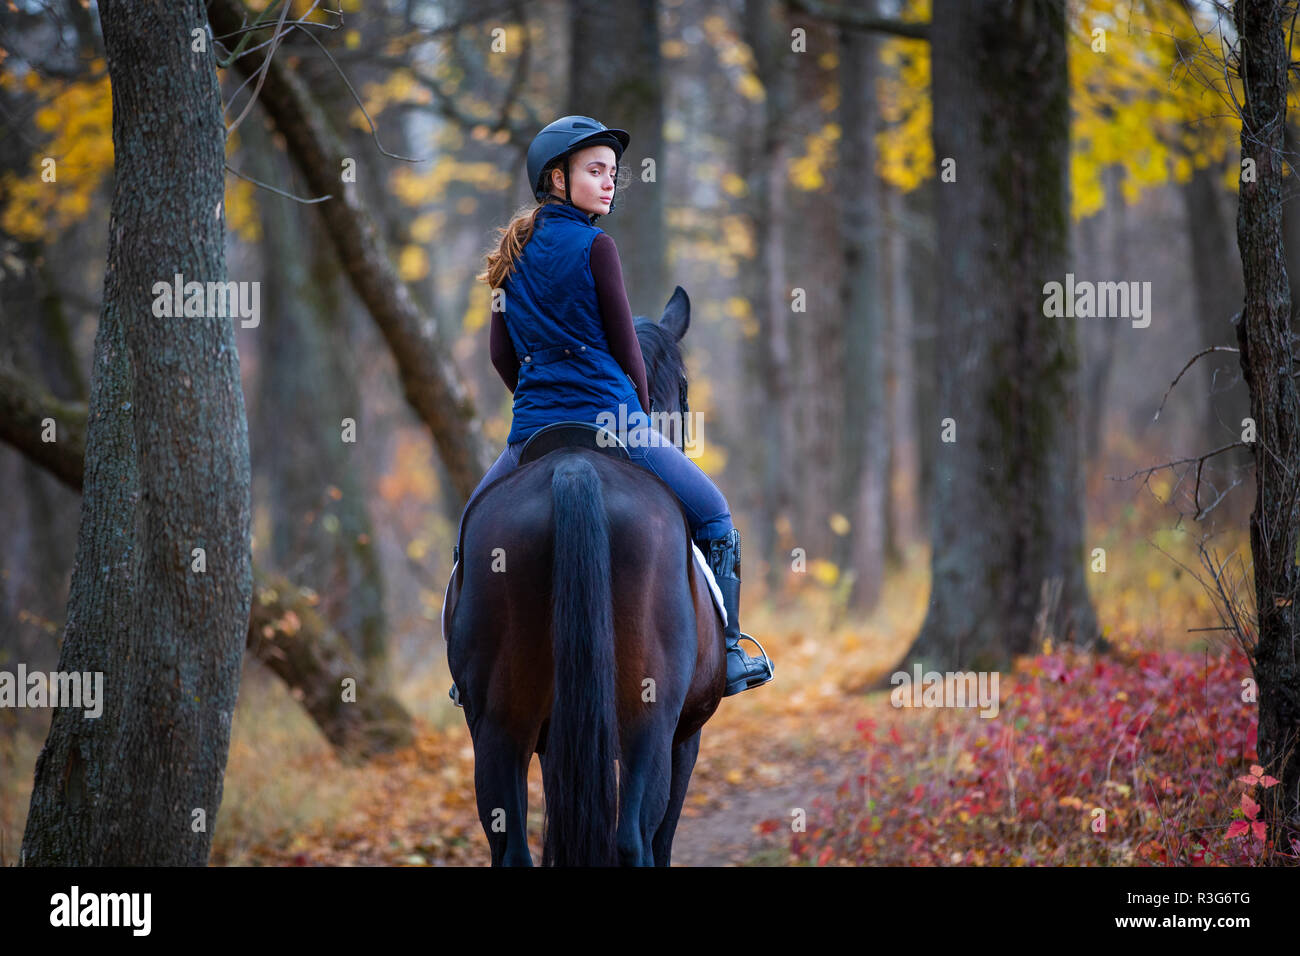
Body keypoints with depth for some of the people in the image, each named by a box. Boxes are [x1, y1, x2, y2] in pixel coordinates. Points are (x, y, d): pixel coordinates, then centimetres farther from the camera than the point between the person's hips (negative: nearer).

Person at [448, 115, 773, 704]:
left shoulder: (515, 251, 10)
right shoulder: (594, 246, -8)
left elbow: (500, 353, 14)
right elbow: (626, 350, -5)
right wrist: (641, 419, 10)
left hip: (531, 431, 6)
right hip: (609, 421, -6)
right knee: (713, 517, 9)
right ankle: (726, 653, 4)